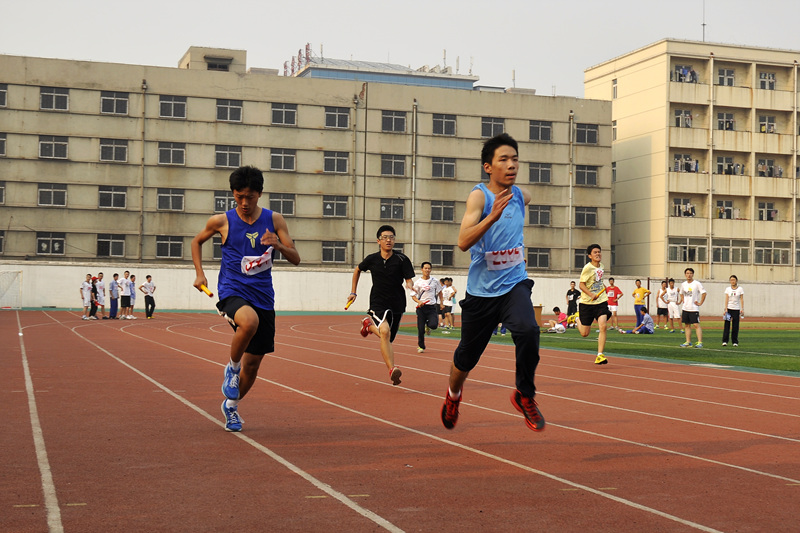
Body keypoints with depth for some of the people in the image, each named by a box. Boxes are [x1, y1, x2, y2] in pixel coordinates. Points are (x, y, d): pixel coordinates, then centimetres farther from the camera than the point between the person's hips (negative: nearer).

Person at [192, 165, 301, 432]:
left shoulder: (274, 220, 2)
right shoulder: (221, 221, -2)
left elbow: (296, 259, 0)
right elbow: (197, 241, 17)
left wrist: (279, 245, -20)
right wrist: (199, 273, 5)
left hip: (263, 297, 3)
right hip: (232, 291, -3)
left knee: (253, 363, 8)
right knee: (249, 321, -38)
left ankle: (231, 405, 36)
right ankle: (232, 367, -9)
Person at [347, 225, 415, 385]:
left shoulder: (402, 260, -4)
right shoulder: (372, 259, 1)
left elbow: (409, 280, -4)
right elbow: (357, 270, 20)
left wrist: (410, 285, -28)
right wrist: (353, 292, 19)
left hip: (397, 304, 2)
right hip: (378, 303, -2)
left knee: (387, 340, 14)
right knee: (385, 331, -29)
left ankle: (369, 324, 43)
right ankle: (392, 369, -33)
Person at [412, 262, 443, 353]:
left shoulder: (435, 281, 4)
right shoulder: (417, 283, -1)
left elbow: (439, 292, 20)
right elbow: (413, 295, 1)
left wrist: (441, 303, 20)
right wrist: (419, 302, -17)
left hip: (432, 307, 1)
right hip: (421, 307, -1)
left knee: (434, 325, -20)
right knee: (420, 329, -2)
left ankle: (428, 325, 18)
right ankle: (420, 346, 18)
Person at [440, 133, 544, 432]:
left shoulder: (521, 196, 2)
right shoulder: (479, 195, -16)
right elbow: (463, 242, -31)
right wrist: (492, 216, -41)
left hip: (514, 285, 3)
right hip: (481, 291, -3)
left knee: (528, 331, -28)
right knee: (467, 356, 12)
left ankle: (525, 395, -7)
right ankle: (453, 394, 45)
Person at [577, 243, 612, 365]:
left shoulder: (602, 267, 8)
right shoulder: (587, 268, -12)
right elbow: (581, 284, -14)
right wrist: (591, 295, -27)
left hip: (601, 301, 4)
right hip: (587, 302, -4)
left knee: (603, 326, -19)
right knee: (585, 333, 5)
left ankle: (599, 355, -14)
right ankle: (578, 319, 42)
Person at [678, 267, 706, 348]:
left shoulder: (697, 284, -8)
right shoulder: (683, 284, 10)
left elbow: (703, 293, -9)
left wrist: (700, 303, -12)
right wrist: (681, 301, 12)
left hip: (694, 308, -6)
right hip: (685, 308, 6)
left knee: (696, 325, -10)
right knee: (687, 325, 10)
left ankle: (700, 342, -11)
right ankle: (688, 342, 16)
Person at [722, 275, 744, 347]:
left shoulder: (740, 289, 3)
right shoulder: (727, 289, 5)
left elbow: (742, 300, 2)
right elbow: (726, 299, 1)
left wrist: (742, 309, -5)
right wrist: (726, 309, -7)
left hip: (736, 309, 0)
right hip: (729, 308, 0)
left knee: (735, 326, 2)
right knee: (726, 325, -5)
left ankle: (735, 342, 9)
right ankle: (724, 341, -3)